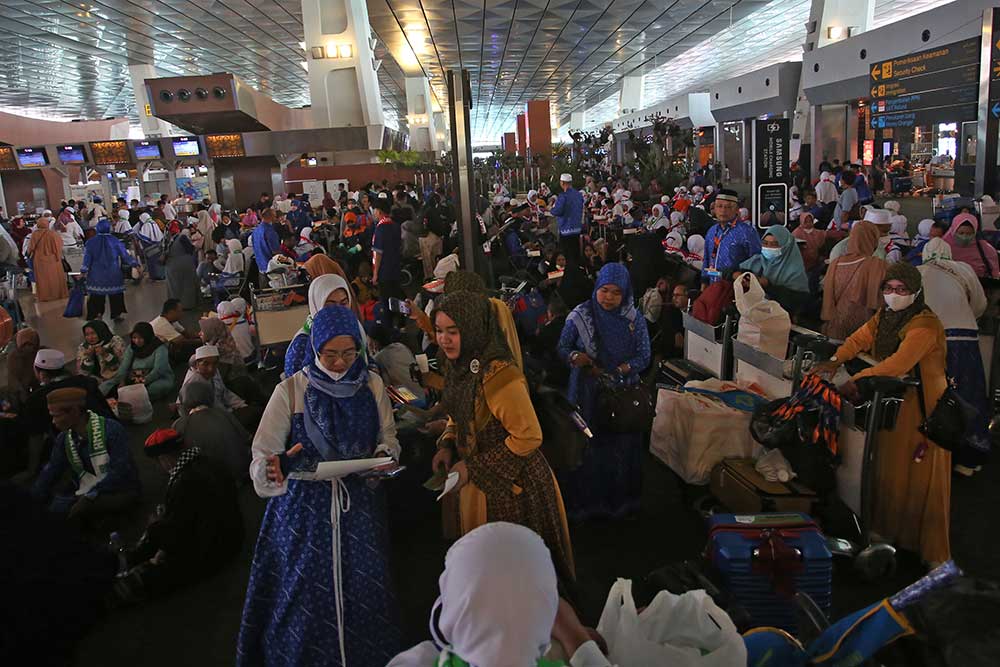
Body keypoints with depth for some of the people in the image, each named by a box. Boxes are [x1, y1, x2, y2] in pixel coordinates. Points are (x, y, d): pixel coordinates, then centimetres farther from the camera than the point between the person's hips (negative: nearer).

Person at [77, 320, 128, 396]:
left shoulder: (116, 342, -5)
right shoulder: (83, 347, 5)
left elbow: (123, 366, -11)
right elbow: (83, 373, 3)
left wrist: (106, 354, -22)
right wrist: (88, 357, -13)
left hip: (113, 379, -3)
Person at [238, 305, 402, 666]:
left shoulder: (372, 385, 2)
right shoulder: (290, 390, -5)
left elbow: (388, 439, 9)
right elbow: (263, 455, -9)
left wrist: (383, 456, -13)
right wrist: (275, 467, -31)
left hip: (359, 502, 2)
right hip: (305, 505, -1)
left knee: (364, 590, 4)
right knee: (306, 591, 4)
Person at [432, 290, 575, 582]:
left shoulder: (499, 375, -27)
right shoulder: (459, 366, 1)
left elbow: (528, 436, -24)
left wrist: (473, 467, -19)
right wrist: (447, 446, -3)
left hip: (510, 487, -8)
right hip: (478, 483, 8)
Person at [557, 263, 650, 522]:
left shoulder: (634, 319, -3)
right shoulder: (579, 316, -6)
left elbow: (643, 356, -2)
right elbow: (562, 347, 1)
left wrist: (618, 371, -18)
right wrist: (575, 357, -22)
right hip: (587, 393, -1)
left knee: (622, 446, 8)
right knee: (587, 445, 2)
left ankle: (622, 500, 28)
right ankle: (586, 501, 20)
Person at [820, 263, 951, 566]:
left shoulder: (925, 324, -18)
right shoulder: (884, 316, 9)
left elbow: (899, 363, -29)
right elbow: (859, 339, 1)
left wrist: (857, 380, -33)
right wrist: (834, 362, -15)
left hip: (923, 406, -7)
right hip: (892, 402, 7)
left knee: (921, 478, 0)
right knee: (889, 472, 13)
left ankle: (933, 552, 12)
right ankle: (888, 533, 27)